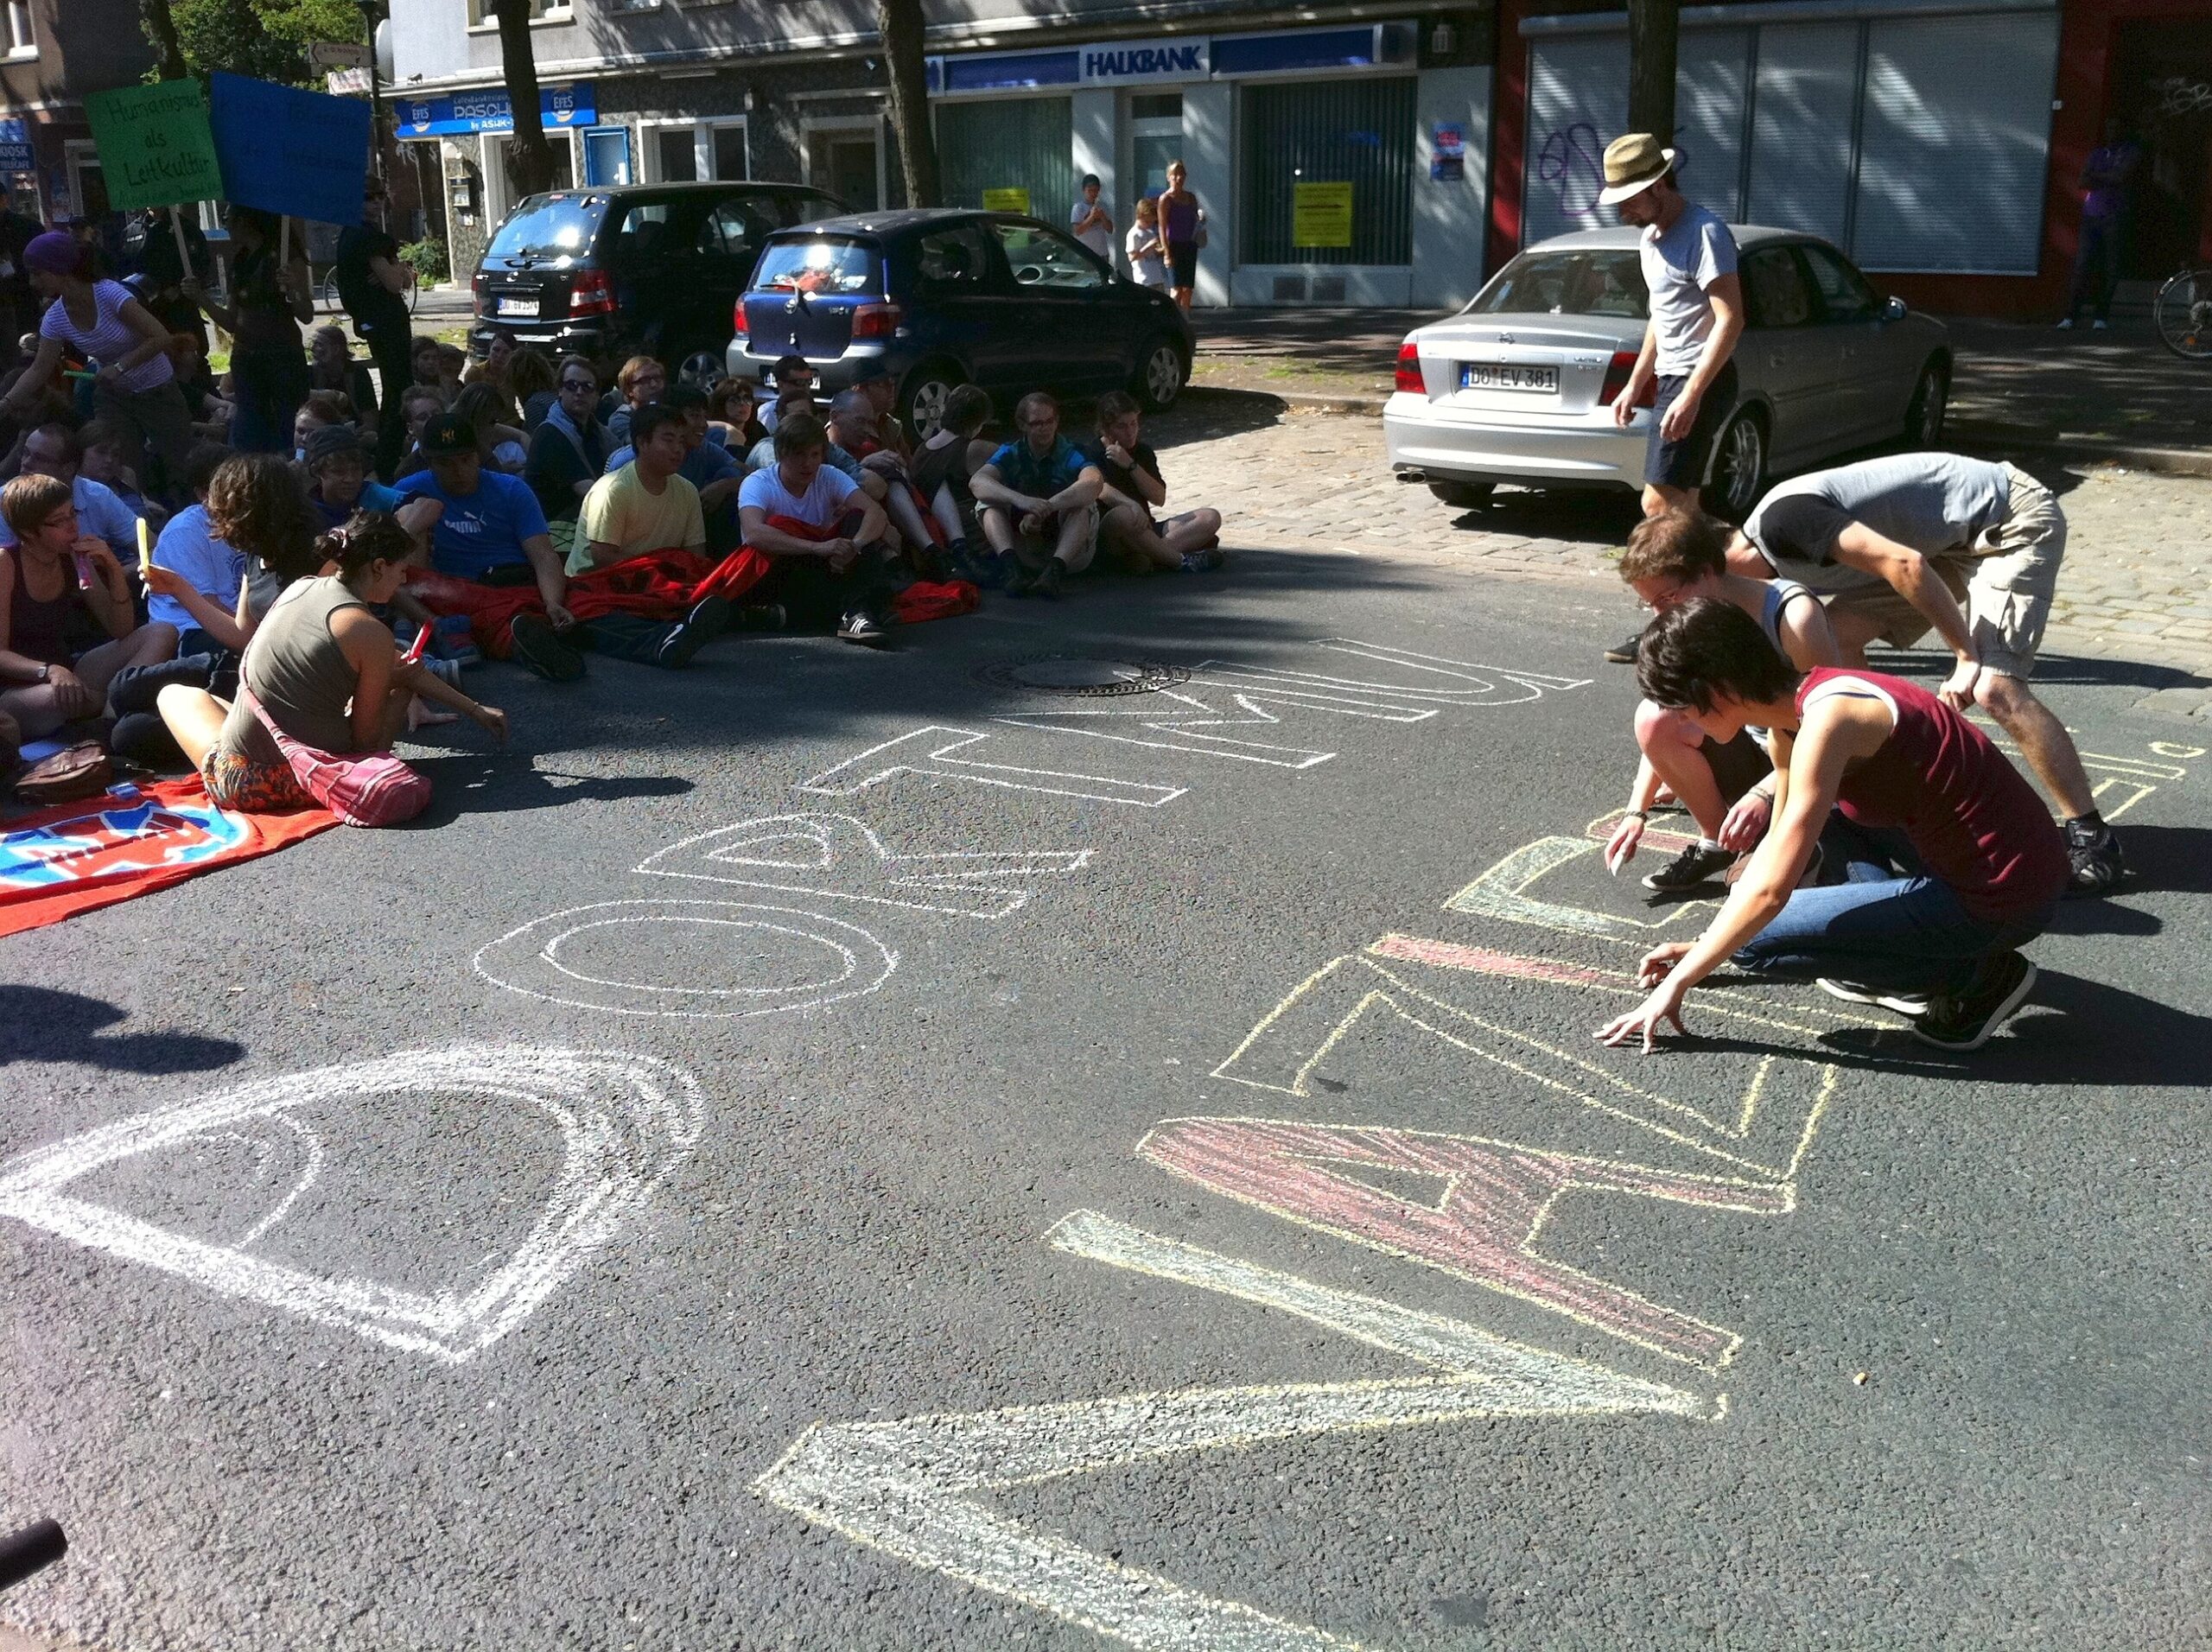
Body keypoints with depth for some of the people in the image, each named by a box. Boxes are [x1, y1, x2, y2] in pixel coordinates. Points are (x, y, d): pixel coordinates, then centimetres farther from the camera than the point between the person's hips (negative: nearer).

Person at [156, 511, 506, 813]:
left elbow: (403, 666, 17)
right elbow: (365, 740, -4)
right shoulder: (371, 633, -12)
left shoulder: (301, 588, 10)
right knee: (401, 686, 20)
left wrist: (476, 710, 22)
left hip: (238, 782, 3)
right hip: (312, 781, -3)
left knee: (175, 693, 36)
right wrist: (391, 682, 14)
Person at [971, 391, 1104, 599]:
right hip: (1024, 550, 2)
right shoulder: (1011, 454, 1)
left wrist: (1045, 508, -41)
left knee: (1083, 504, -26)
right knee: (989, 502, -16)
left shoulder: (1071, 454, -6)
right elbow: (977, 481, -20)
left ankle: (1056, 568, -48)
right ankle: (1010, 567, -41)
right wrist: (1021, 500, -39)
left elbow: (1095, 482, -30)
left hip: (1069, 552, -2)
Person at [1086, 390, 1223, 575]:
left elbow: (1159, 498, 4)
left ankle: (1145, 556, -33)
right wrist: (1132, 506, -41)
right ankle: (1180, 560, -28)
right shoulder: (1094, 454, -1)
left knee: (1210, 518, -10)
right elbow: (1100, 489, -22)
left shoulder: (1143, 453, 17)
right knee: (1125, 515, -42)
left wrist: (1131, 465, -8)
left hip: (1146, 529, 7)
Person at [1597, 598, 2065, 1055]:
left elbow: (1769, 890, -22)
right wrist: (1704, 947, 21)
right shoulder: (1794, 713, 5)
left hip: (2001, 899, -9)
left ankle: (1975, 977, -1)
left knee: (1752, 942, -7)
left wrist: (1678, 982, -13)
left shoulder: (1825, 719, -22)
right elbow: (1779, 842, 20)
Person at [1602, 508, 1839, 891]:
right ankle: (1717, 843, -4)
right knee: (1651, 719, -21)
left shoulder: (1793, 614, -23)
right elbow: (1660, 733, 0)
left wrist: (1765, 794, -35)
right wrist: (1636, 812, -9)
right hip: (1757, 755, 6)